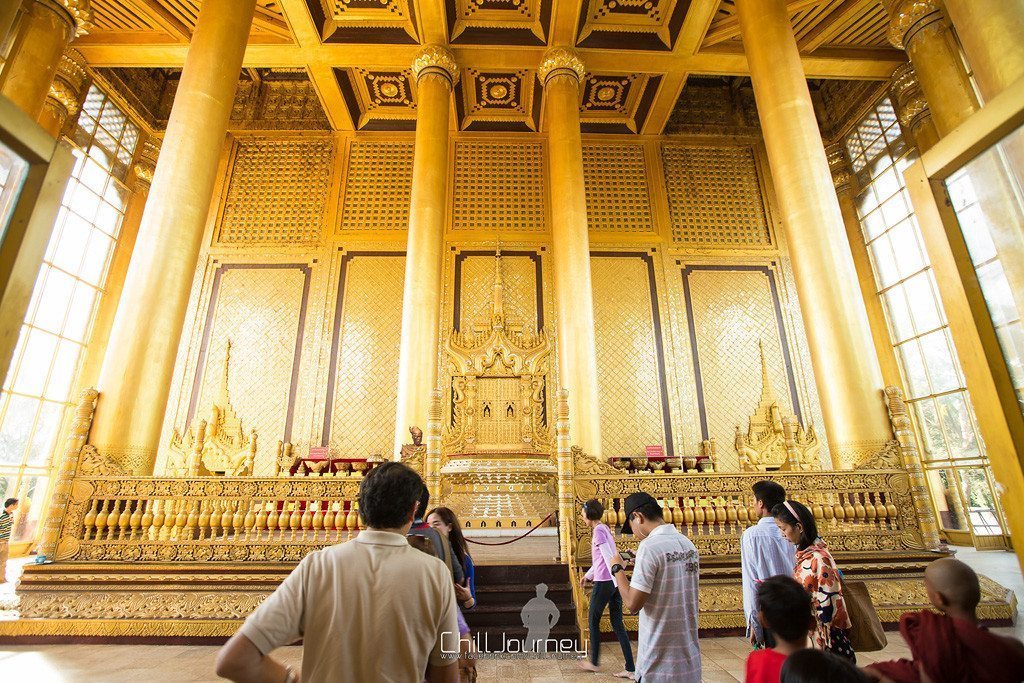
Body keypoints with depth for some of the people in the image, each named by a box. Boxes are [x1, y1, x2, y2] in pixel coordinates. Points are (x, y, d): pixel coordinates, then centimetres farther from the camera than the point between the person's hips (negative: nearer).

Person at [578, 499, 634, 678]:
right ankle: (630, 669, 12)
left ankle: (594, 663, 24)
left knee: (593, 620, 11)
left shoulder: (598, 531, -13)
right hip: (615, 582, 8)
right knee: (617, 624, 11)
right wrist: (587, 575, 33)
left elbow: (608, 557, -22)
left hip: (604, 582, -8)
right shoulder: (605, 529, 14)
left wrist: (616, 580, -26)